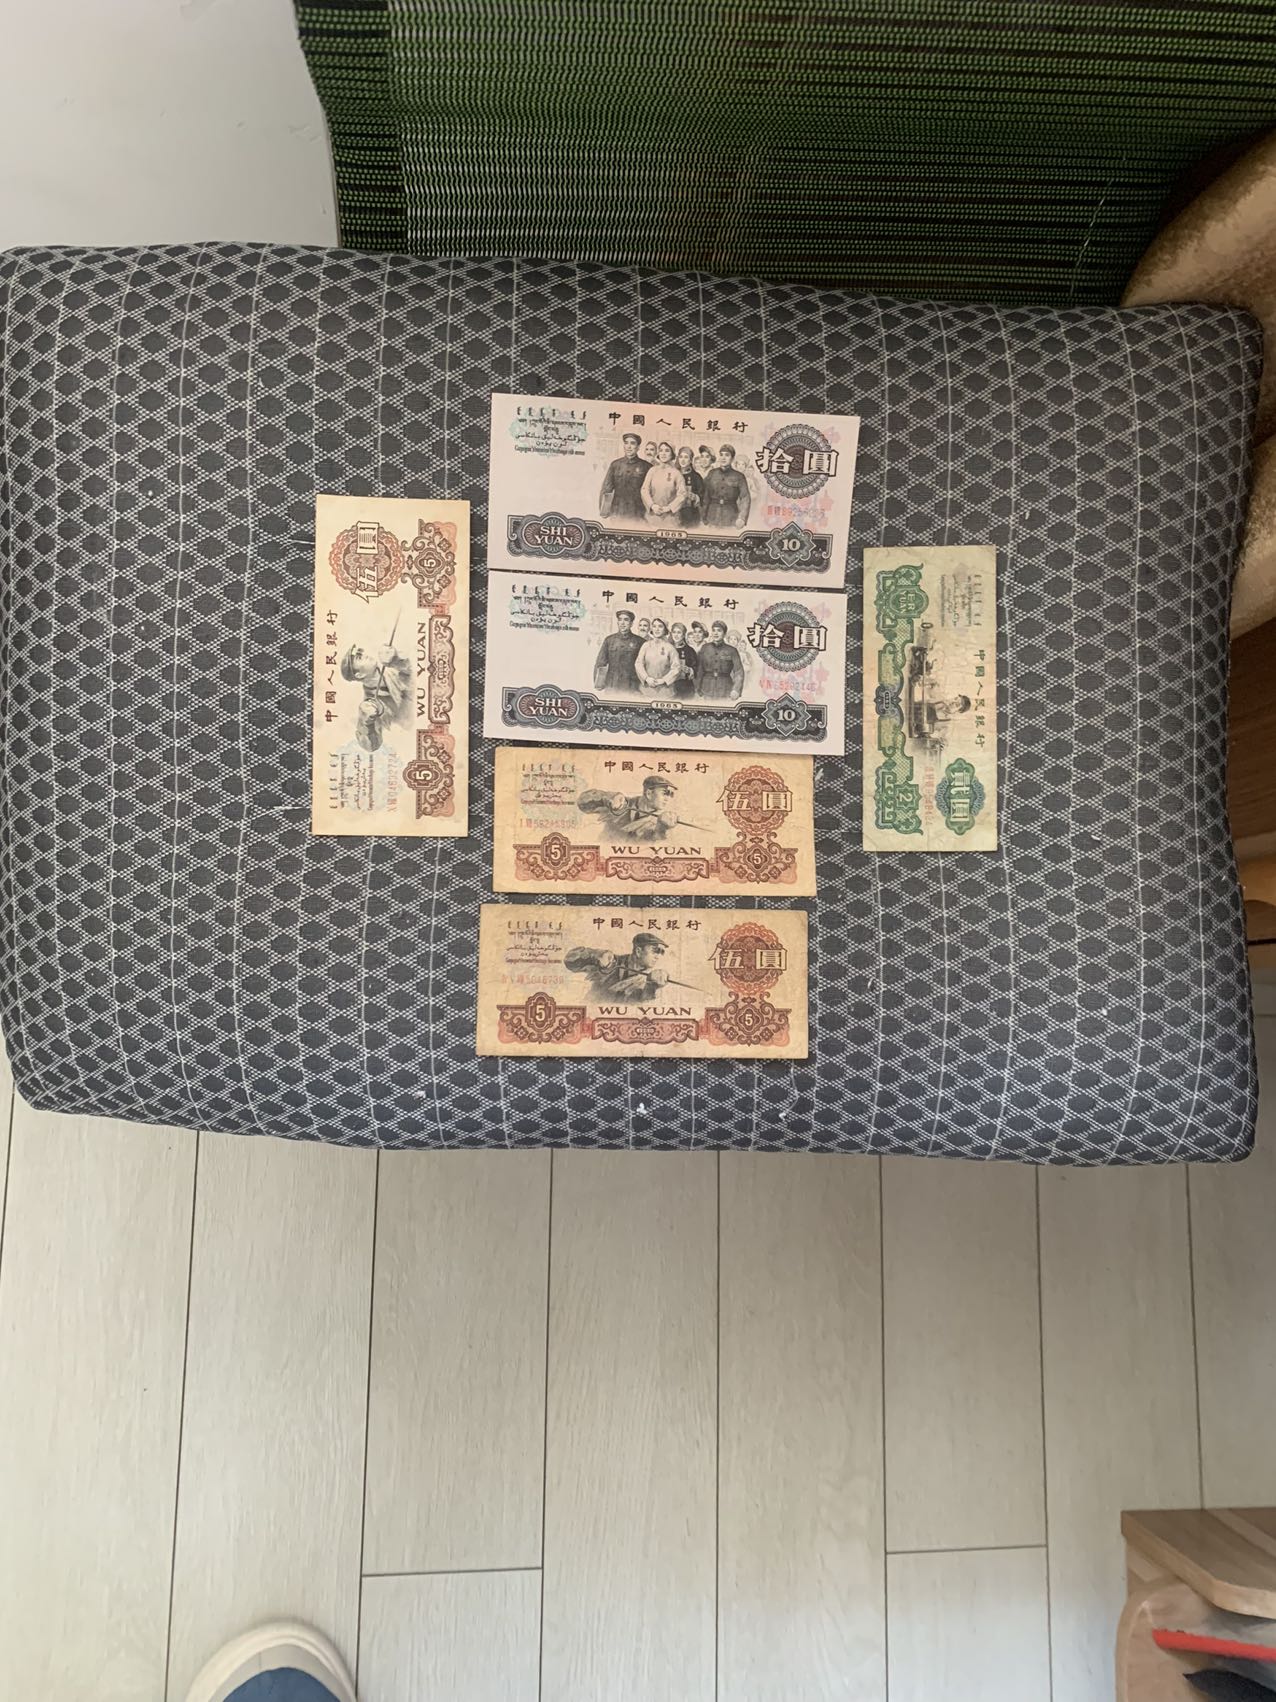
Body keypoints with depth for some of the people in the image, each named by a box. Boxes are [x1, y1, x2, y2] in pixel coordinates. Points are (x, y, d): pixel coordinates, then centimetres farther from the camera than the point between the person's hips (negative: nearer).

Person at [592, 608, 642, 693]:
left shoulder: (639, 642, 5)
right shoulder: (609, 640, 10)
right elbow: (600, 664, 9)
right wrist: (598, 686, 2)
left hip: (631, 689, -1)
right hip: (611, 688, 1)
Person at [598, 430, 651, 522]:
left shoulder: (646, 467, 4)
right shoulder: (615, 465, 10)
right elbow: (605, 490, 10)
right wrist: (604, 513, 1)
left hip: (637, 517, -2)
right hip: (616, 516, 2)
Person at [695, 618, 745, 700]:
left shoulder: (731, 651, 3)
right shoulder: (705, 648, 9)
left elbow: (739, 672, -3)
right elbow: (699, 671, 9)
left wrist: (736, 689, -18)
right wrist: (697, 690, 5)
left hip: (725, 693, -1)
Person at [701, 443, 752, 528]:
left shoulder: (739, 477, 1)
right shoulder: (712, 474, 8)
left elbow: (745, 498, -8)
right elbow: (706, 497, 8)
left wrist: (742, 518, -23)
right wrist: (704, 519, 3)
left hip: (730, 518, -2)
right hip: (713, 517, 2)